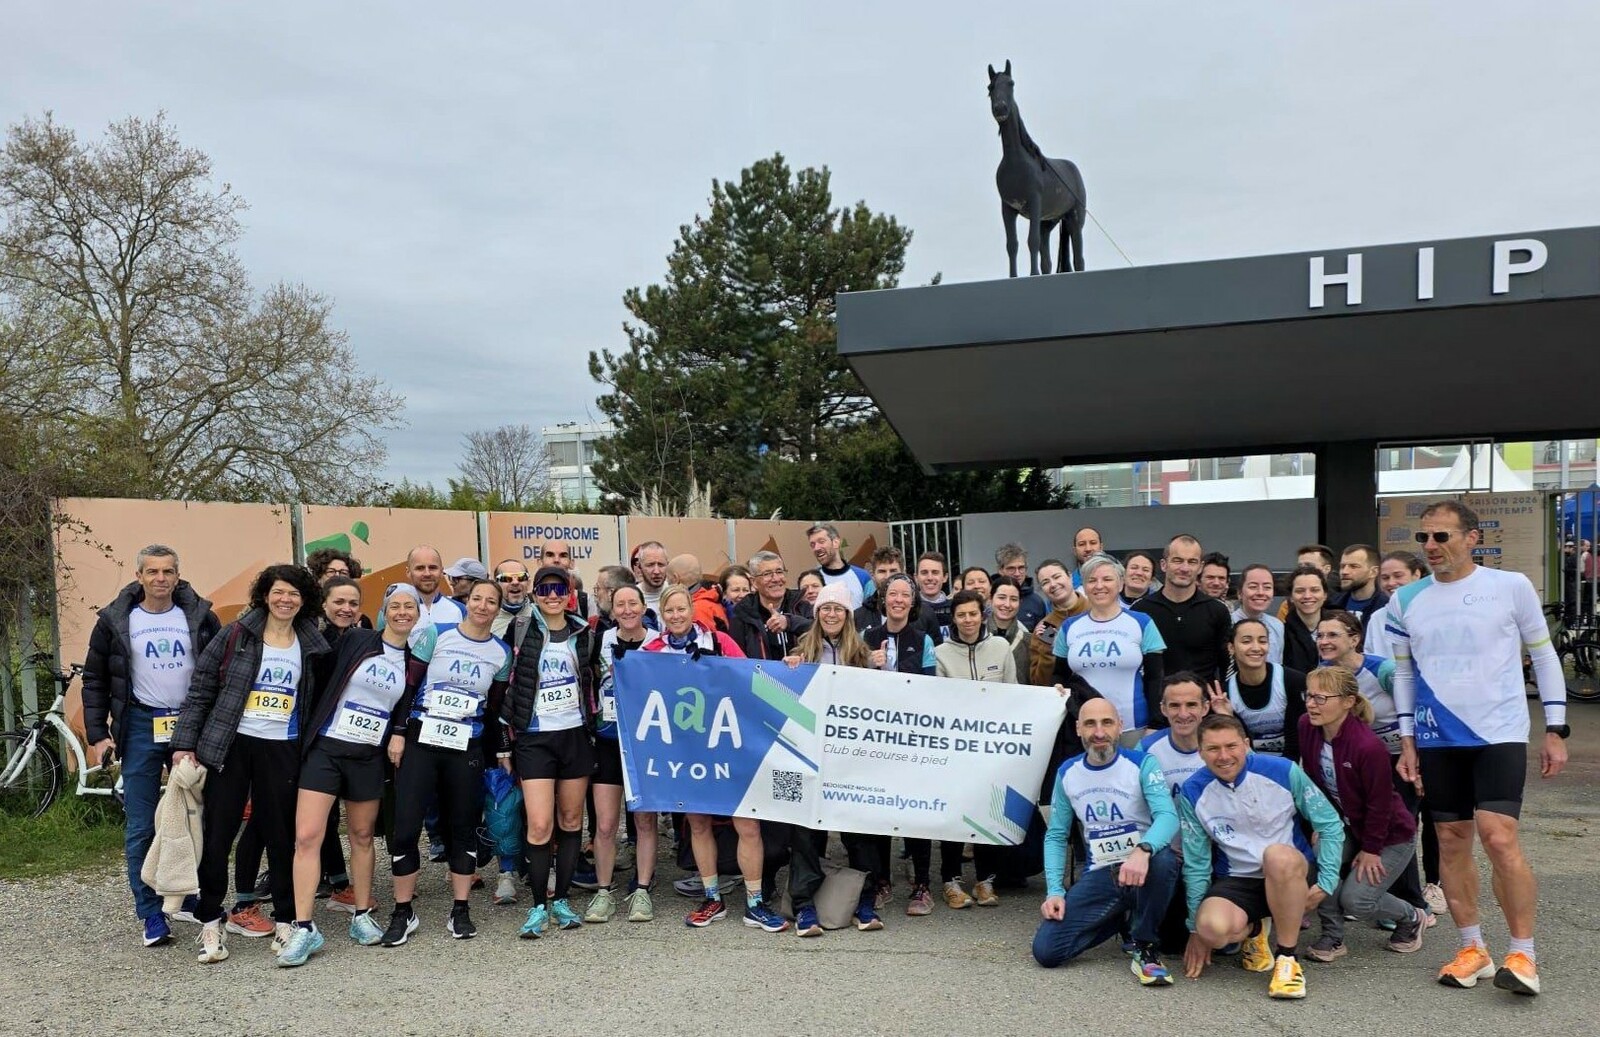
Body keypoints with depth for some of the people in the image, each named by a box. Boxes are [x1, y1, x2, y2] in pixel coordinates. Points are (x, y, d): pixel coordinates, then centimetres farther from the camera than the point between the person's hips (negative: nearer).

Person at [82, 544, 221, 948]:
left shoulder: (200, 616, 1)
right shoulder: (115, 621, 1)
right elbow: (94, 680, 7)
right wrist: (97, 735, 0)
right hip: (140, 728, 0)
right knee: (140, 829, 3)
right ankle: (151, 915, 13)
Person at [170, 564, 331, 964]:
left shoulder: (311, 647, 6)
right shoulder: (235, 635, -1)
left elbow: (316, 702, 12)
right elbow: (199, 690, -1)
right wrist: (185, 743, -6)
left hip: (282, 750, 2)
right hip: (231, 746, -1)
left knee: (281, 836, 6)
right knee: (216, 834, 1)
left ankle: (285, 920, 18)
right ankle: (210, 923, 15)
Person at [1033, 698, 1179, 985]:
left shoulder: (1143, 764, -8)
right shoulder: (1067, 773, 5)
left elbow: (1168, 816, -23)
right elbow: (1056, 835, 9)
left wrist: (1143, 851, -44)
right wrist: (1055, 891, -4)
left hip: (1144, 867, -3)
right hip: (1100, 876, 3)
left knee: (1162, 858, -40)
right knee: (1046, 950, -13)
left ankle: (1146, 948, -14)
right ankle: (1120, 917, 15)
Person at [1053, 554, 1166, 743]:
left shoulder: (1142, 623, 1)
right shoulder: (1069, 627, 8)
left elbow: (1154, 679, 0)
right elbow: (1060, 675, 15)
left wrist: (1155, 727, -5)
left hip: (1133, 727, -2)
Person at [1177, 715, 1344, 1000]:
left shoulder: (1283, 771, -12)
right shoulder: (1192, 793, -7)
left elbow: (1330, 824, -1)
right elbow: (1196, 863, 1)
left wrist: (1326, 882, -9)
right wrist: (1196, 928, 3)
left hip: (1292, 876, -1)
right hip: (1236, 881, 2)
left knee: (1278, 855, -38)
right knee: (1212, 928, -32)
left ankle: (1287, 958, -17)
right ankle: (1254, 930, 8)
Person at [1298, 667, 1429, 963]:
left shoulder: (1369, 747, -32)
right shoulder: (1307, 727, -13)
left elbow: (1379, 803, -21)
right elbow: (1312, 780, 1)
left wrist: (1371, 850, -13)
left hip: (1392, 835, -6)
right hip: (1347, 826, 6)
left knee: (1355, 900, -13)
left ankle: (1412, 919, 19)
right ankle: (1332, 937, -1)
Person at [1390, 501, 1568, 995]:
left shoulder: (1511, 586, -2)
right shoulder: (1407, 600, 5)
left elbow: (1543, 656, 4)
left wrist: (1556, 730, 1)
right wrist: (1407, 740, 9)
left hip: (1499, 734, -3)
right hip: (1437, 740, 4)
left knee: (1499, 838, -14)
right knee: (1452, 842, 7)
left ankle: (1523, 953, 1)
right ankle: (1473, 949, 20)